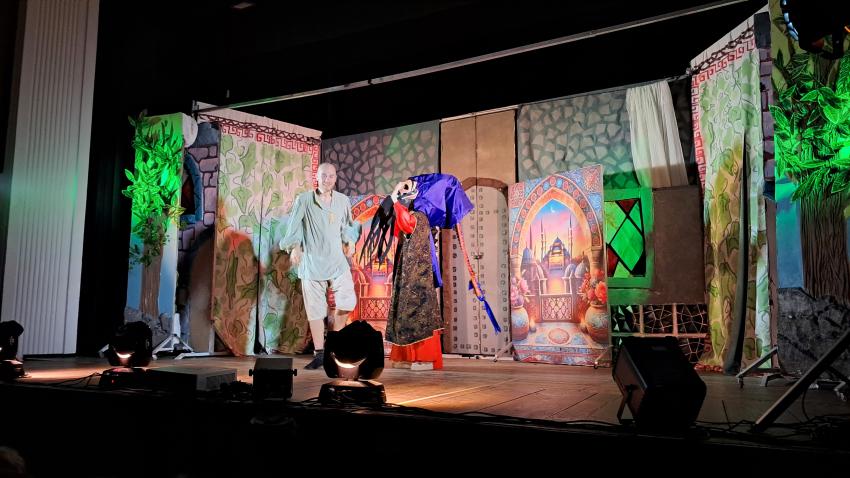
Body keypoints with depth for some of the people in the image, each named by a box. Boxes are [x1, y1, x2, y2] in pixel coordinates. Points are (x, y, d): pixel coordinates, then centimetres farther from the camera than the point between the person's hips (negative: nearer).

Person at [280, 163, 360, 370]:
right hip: (312, 262, -2)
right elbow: (294, 226, -6)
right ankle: (319, 354, 11)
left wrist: (350, 241, 5)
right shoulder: (304, 200, -2)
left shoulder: (343, 200, 9)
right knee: (315, 308, 1)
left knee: (348, 302, -7)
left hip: (338, 261, 3)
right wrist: (294, 247, -20)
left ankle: (335, 333, 23)